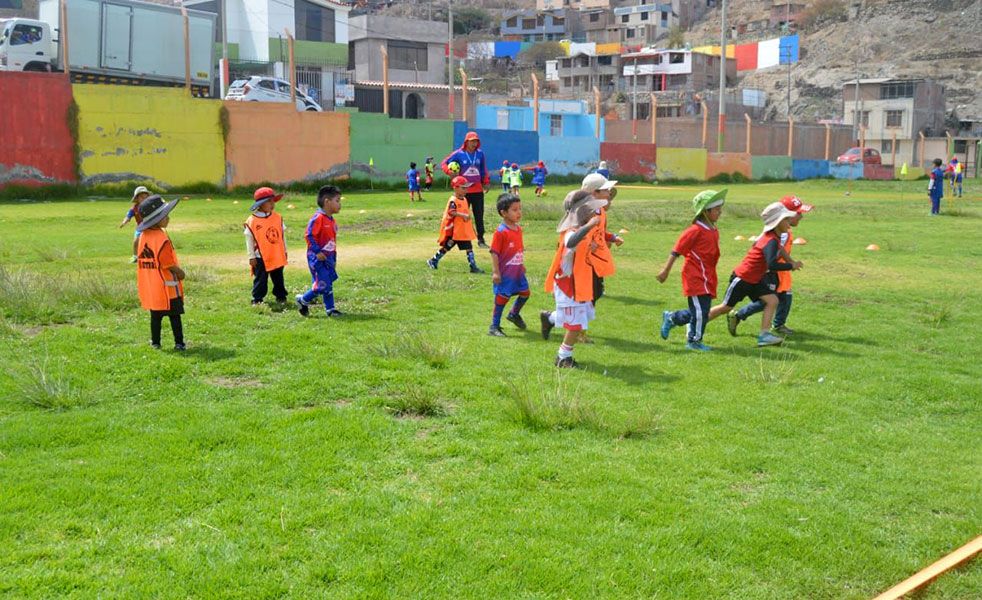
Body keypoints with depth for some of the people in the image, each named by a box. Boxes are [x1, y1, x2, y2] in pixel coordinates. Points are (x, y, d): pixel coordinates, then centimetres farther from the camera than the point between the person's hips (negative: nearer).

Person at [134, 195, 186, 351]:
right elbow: (170, 265, -18)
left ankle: (155, 343, 20)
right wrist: (180, 273, 0)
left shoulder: (142, 236, 4)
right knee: (174, 316, 3)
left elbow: (142, 261, 11)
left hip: (150, 288, 7)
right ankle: (179, 343, 6)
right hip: (167, 286, -7)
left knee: (155, 316, 15)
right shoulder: (162, 239, -20)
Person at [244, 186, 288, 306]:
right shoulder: (252, 221, -11)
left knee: (278, 278, 14)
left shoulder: (278, 217, 2)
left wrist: (285, 251, 13)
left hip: (278, 256, 4)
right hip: (261, 258, -4)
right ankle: (257, 299, 12)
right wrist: (251, 257, -6)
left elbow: (282, 235, 11)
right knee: (260, 279, 3)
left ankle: (280, 296, 27)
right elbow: (249, 240, -7)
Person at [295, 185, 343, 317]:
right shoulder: (318, 218, -16)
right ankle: (302, 300, 11)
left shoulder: (332, 221, 12)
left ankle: (330, 309, 17)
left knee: (328, 284, 10)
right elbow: (309, 235, -18)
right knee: (322, 285, -9)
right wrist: (317, 251, -20)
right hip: (317, 258, -9)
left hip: (328, 258, 9)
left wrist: (334, 259, 20)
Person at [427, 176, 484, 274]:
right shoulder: (453, 200, -17)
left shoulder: (464, 199, 10)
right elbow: (451, 212, -28)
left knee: (469, 247, 7)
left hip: (464, 230, 8)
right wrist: (463, 215, -33)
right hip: (453, 230, -8)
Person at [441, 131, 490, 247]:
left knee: (479, 216, 5)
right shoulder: (459, 154, -4)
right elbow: (444, 163, -1)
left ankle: (481, 239, 11)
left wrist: (486, 183, 13)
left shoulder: (480, 153, 6)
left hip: (478, 190, 3)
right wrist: (450, 172, -19)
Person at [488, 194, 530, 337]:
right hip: (505, 273, -7)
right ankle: (494, 327, 11)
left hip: (518, 272, 8)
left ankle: (514, 314, 40)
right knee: (501, 298, 0)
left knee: (525, 293, 14)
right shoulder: (500, 232, -18)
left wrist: (522, 265, 22)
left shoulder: (518, 228, 6)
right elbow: (494, 253, -18)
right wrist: (495, 272, -20)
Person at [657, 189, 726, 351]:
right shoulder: (695, 230, -14)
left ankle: (671, 318, 30)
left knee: (702, 311, 13)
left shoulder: (714, 231, 11)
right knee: (700, 310, -7)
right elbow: (677, 251, -12)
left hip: (707, 279, 9)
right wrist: (665, 271, -12)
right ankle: (694, 341, 7)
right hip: (695, 277, -9)